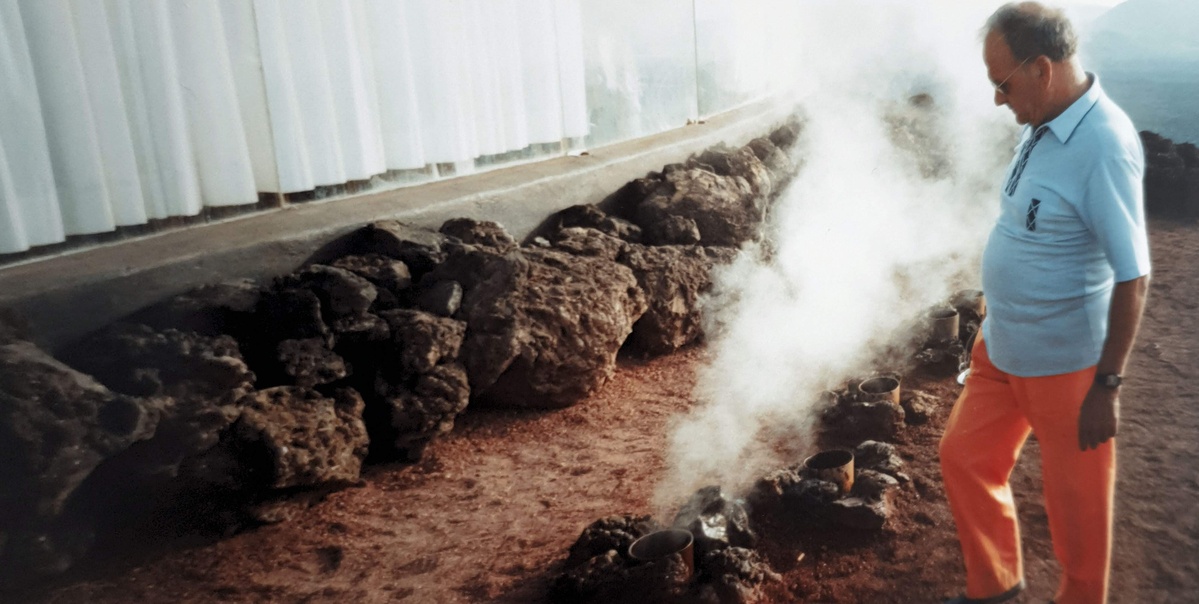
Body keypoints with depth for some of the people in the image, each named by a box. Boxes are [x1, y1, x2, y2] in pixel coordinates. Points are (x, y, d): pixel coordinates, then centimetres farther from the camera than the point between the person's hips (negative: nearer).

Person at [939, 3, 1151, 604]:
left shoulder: (1103, 145, -23)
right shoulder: (1044, 125, 2)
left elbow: (1132, 277, -22)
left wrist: (1107, 385, -18)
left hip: (1064, 365, -8)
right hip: (1001, 348, 9)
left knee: (1075, 506, 10)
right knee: (964, 455, 18)